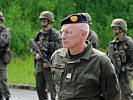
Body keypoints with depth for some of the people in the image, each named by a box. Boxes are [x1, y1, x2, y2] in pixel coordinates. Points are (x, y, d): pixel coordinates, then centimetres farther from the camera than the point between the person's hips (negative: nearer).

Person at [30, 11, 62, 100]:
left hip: (49, 66, -7)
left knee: (53, 88, -9)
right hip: (39, 65, 7)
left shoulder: (55, 34, -8)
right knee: (40, 88, 12)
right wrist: (36, 54, -5)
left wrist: (49, 62, -17)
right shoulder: (39, 34, 12)